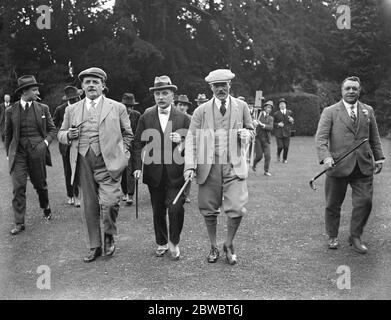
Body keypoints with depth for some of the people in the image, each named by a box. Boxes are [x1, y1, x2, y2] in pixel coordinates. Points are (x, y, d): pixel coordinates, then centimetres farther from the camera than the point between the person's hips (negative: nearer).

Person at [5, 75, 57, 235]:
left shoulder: (43, 108, 4)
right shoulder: (11, 111, 3)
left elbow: (52, 129, 10)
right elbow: (8, 135, 11)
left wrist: (46, 142, -7)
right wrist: (8, 154, 11)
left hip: (37, 151, 1)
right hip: (18, 152, 0)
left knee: (40, 184, 12)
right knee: (18, 187, -6)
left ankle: (46, 208, 40)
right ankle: (19, 223, -1)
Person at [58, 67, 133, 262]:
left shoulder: (117, 108, 8)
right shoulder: (72, 110, 14)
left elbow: (128, 134, 14)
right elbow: (61, 135, 20)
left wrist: (122, 153, 2)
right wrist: (68, 135, -2)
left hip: (108, 163, -3)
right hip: (83, 164, 3)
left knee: (109, 202, -17)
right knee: (89, 207, 7)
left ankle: (109, 235, 12)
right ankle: (94, 246, 23)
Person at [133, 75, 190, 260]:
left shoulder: (183, 118, 2)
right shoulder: (146, 118, 5)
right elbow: (138, 144, 4)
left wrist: (181, 141, -18)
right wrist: (138, 167, -7)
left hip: (176, 173, -2)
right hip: (154, 173, 2)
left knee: (176, 208, -9)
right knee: (158, 211, 11)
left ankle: (174, 243, 14)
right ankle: (161, 243, 29)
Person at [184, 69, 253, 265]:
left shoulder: (241, 106, 7)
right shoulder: (201, 111, 4)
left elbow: (250, 130, 20)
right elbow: (192, 138, 0)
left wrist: (246, 134, -6)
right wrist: (190, 166, -11)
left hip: (234, 166, 0)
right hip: (208, 167, 0)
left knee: (236, 208, -9)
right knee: (208, 210, 6)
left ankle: (229, 245, 17)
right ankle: (213, 247, 27)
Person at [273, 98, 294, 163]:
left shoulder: (289, 112, 9)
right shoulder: (276, 114, 2)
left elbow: (292, 122, 17)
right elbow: (273, 123, 5)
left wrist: (292, 120, -6)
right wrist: (278, 124, -14)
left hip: (287, 132, 2)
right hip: (278, 132, -2)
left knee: (286, 147, -2)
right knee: (280, 146, -9)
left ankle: (285, 159, 19)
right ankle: (278, 154, 24)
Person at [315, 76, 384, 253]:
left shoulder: (368, 110, 13)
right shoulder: (330, 112, 1)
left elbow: (374, 137, 18)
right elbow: (320, 138, -7)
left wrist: (378, 157, 11)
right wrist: (325, 157, -22)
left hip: (364, 166, 3)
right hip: (338, 165, -2)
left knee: (365, 202, -2)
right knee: (333, 205, 6)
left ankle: (355, 237, 17)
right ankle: (333, 237, 26)